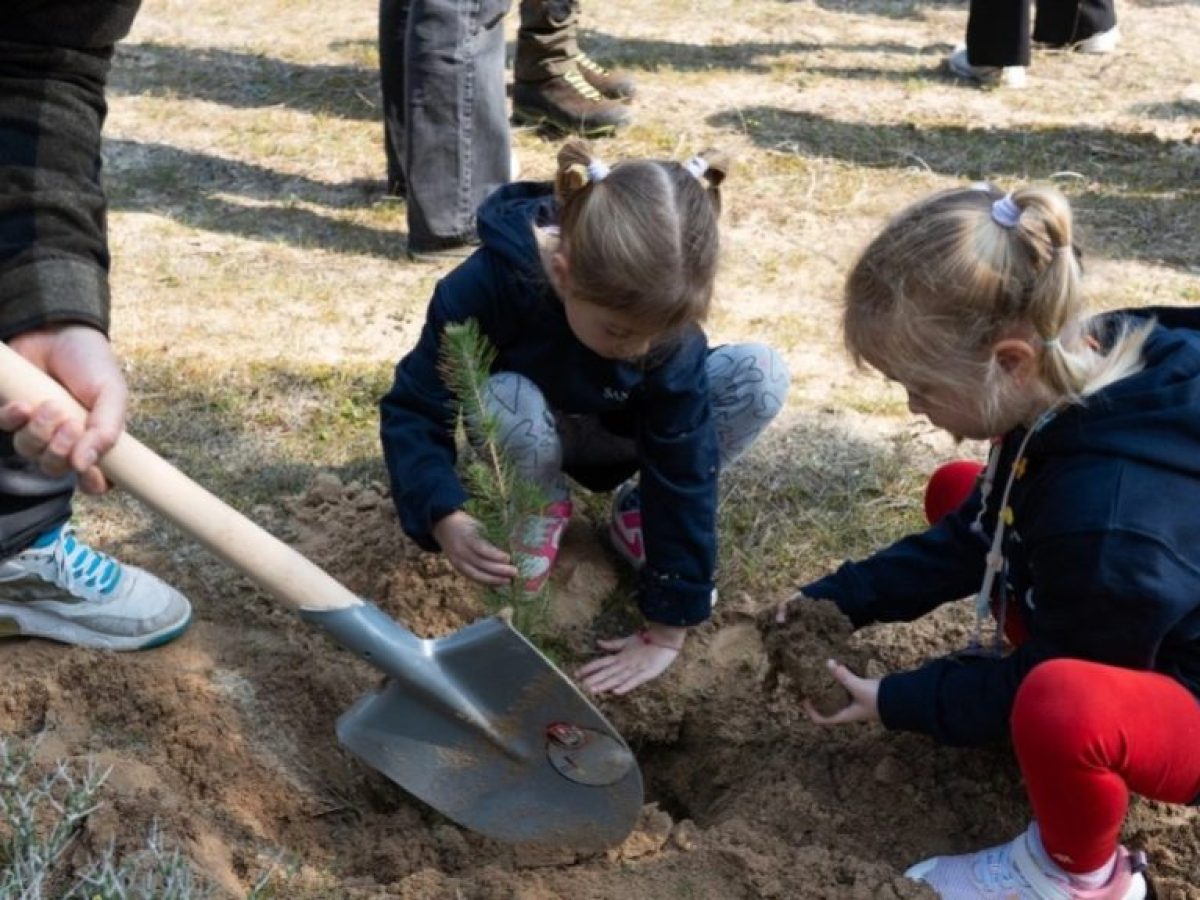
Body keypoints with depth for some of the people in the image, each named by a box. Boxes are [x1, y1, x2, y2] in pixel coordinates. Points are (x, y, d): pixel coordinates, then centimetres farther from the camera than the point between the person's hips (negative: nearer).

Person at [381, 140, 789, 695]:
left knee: (762, 377, -25)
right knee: (507, 404, -39)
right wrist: (445, 518, -49)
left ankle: (641, 506, -2)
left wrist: (667, 630, -29)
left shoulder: (663, 315, -32)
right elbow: (412, 413, -30)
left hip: (624, 429, 1)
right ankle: (545, 508, -4)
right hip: (531, 426, -1)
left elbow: (685, 467, -28)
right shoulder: (486, 285, -37)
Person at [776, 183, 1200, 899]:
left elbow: (1058, 682, -22)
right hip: (1137, 635, 8)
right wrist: (842, 598, -5)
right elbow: (975, 535, 1)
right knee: (956, 492, 10)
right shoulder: (1084, 375, -15)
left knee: (1061, 705, -41)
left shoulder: (1113, 521, -41)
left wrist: (893, 702, -13)